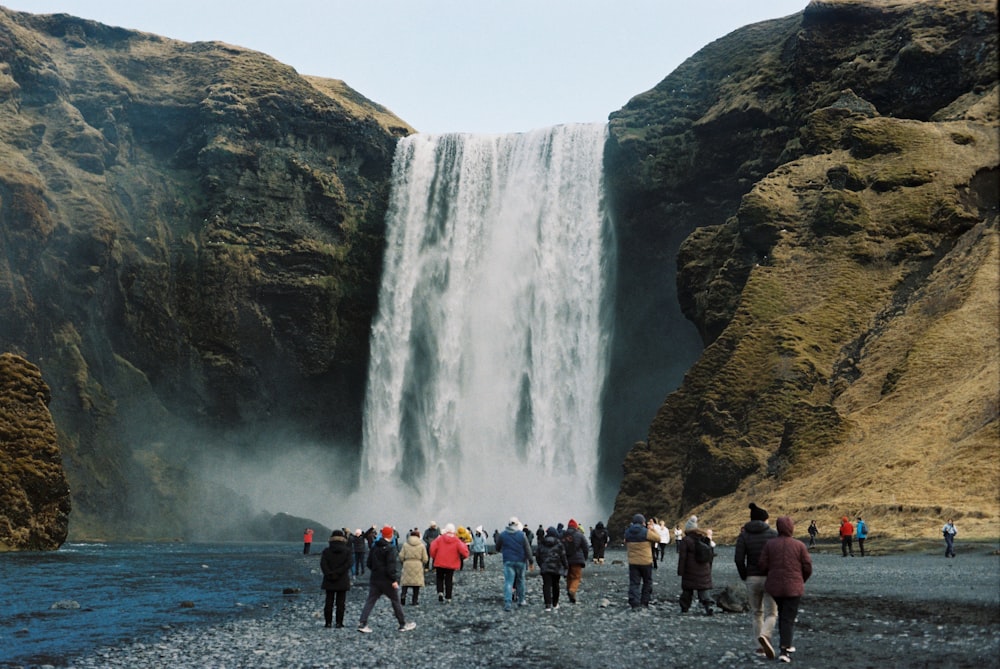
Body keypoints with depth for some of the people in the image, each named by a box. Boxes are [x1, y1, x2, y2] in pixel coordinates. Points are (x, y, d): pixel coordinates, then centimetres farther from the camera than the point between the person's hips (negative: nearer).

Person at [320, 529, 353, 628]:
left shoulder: (326, 551, 0)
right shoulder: (348, 551, -2)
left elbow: (323, 563, -12)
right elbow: (349, 563, -15)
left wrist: (329, 574, -17)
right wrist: (338, 572, -17)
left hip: (329, 581, 1)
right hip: (343, 581, -1)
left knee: (329, 602, 7)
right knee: (341, 602, 5)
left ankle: (328, 622, 6)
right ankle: (339, 622, 3)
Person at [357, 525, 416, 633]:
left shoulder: (374, 547, 8)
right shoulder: (390, 549, -15)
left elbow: (369, 563, 16)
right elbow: (391, 566, -20)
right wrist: (394, 580, -18)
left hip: (375, 579, 6)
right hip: (387, 581, -6)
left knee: (370, 601, 3)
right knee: (396, 601, 7)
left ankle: (362, 624, -8)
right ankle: (403, 625, 15)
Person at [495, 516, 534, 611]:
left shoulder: (502, 535, -2)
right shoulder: (522, 535, -6)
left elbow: (498, 548, 11)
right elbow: (527, 550, -5)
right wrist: (531, 561, 3)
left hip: (508, 561, 0)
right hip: (520, 561, 0)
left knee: (508, 582, -4)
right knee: (520, 581, 17)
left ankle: (507, 603, -16)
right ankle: (521, 600, 25)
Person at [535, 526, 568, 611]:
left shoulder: (541, 543, 3)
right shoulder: (558, 543, -4)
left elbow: (537, 555, 7)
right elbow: (563, 556, -4)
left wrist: (540, 565, 20)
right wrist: (566, 566, 7)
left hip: (545, 568, 0)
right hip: (556, 568, 0)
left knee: (546, 586, -3)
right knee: (555, 585, 15)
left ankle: (548, 605, -14)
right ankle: (555, 604, 24)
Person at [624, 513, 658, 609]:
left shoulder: (627, 532, 1)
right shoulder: (646, 532, -15)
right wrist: (652, 529, 9)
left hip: (632, 562, 3)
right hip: (646, 562, -3)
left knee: (634, 583, 5)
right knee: (647, 582, 14)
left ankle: (634, 604, -2)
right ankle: (644, 602, 15)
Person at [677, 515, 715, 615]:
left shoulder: (686, 540, -10)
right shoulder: (704, 538, 7)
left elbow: (682, 557, -11)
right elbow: (711, 554, 15)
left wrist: (680, 571, -7)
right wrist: (709, 568, 23)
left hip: (690, 571, -4)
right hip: (704, 570, 4)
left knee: (687, 589, 9)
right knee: (704, 589, 4)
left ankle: (684, 608, 15)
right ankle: (708, 606, -14)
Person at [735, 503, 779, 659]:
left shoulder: (743, 535, -1)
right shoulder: (773, 534, -2)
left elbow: (739, 559, -10)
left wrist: (744, 577, 4)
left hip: (752, 579, 2)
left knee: (756, 612, 20)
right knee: (771, 614, 2)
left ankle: (761, 645, 22)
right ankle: (764, 636, -26)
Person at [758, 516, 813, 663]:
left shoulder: (769, 544, -2)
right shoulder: (799, 545, -6)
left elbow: (762, 565, -6)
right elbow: (808, 567, -6)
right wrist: (802, 580, 13)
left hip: (774, 586, 3)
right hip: (793, 587, -3)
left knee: (782, 615, 22)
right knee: (788, 619, 0)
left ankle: (787, 644, 30)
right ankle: (784, 651, -10)